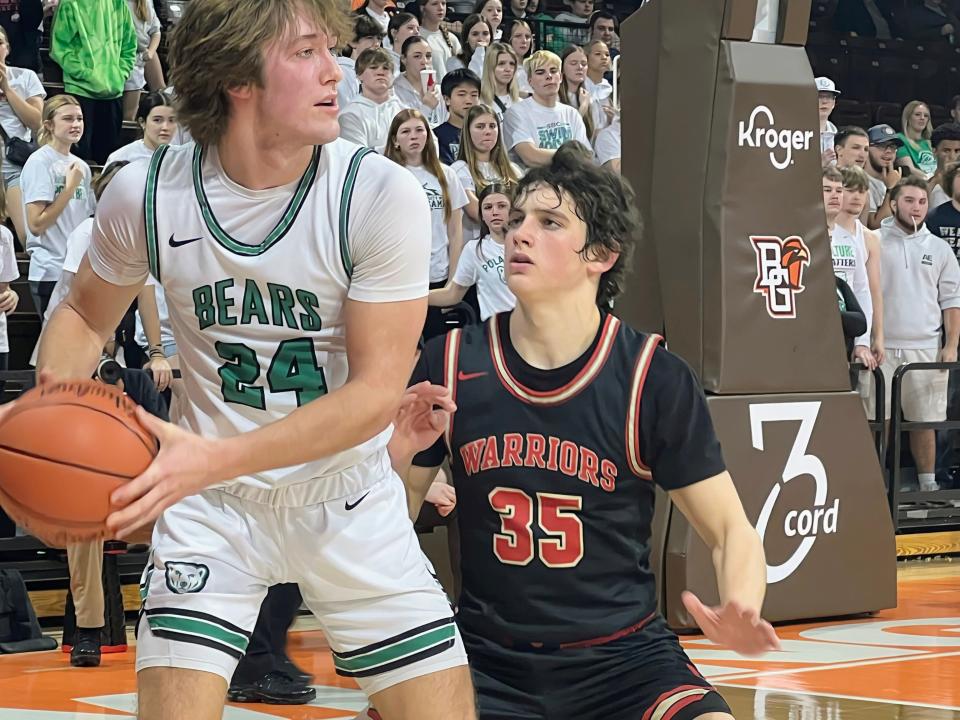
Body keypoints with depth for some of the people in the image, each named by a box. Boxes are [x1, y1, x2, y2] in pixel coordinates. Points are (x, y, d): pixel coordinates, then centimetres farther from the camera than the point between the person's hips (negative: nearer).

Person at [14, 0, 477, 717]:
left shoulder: (383, 194, -18)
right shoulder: (146, 194, -12)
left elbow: (377, 390, -19)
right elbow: (86, 315, 8)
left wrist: (218, 459, -30)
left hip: (349, 498, 0)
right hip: (212, 503, 0)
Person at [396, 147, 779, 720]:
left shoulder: (654, 380, -6)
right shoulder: (449, 365, -1)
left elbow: (731, 529, -1)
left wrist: (739, 612, -21)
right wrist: (394, 457, -13)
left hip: (623, 656, -1)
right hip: (488, 660, 1)